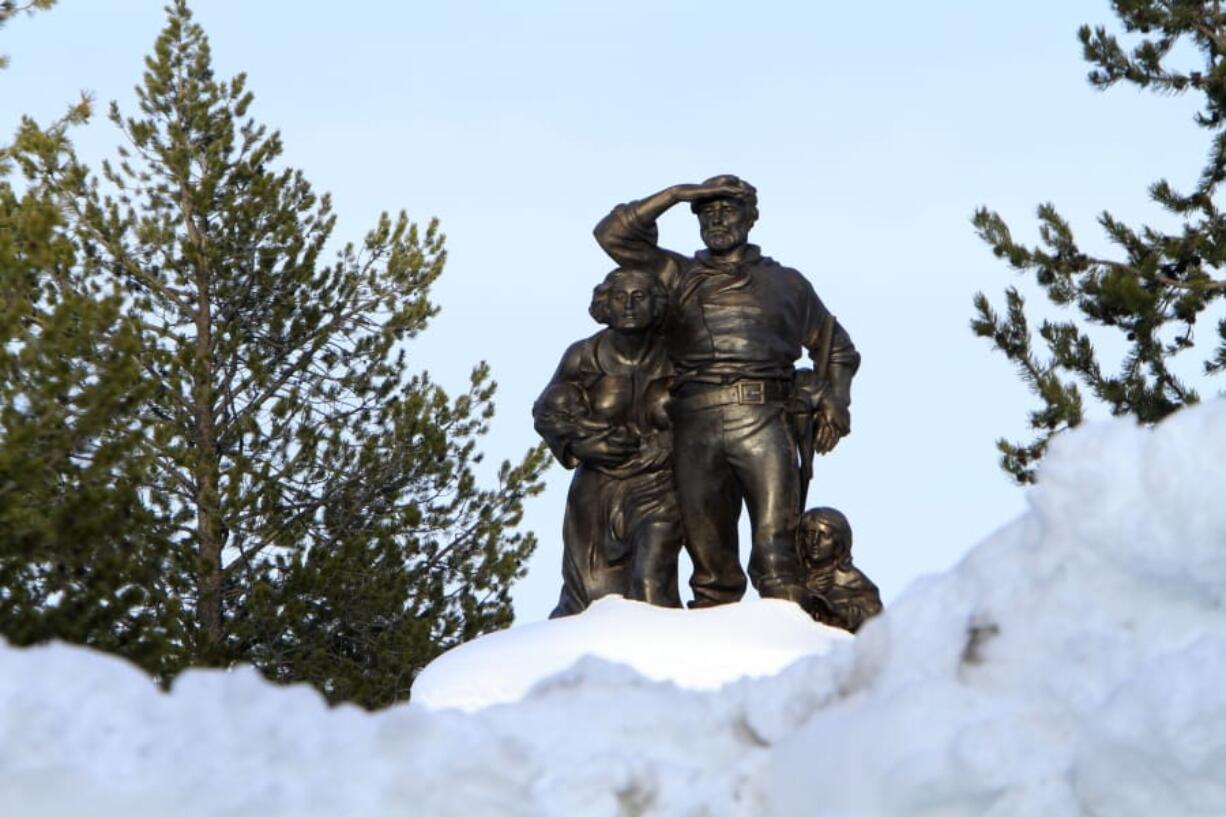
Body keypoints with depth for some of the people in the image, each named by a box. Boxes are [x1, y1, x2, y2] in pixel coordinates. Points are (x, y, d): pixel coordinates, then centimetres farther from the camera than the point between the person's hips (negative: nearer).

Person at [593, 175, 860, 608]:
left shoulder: (786, 283, 23)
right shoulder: (678, 277, 23)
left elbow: (835, 347, 30)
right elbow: (613, 233, 15)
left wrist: (834, 397, 11)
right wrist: (676, 194, 13)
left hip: (761, 422, -2)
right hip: (695, 429, 2)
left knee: (776, 551, -17)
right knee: (709, 556, -3)